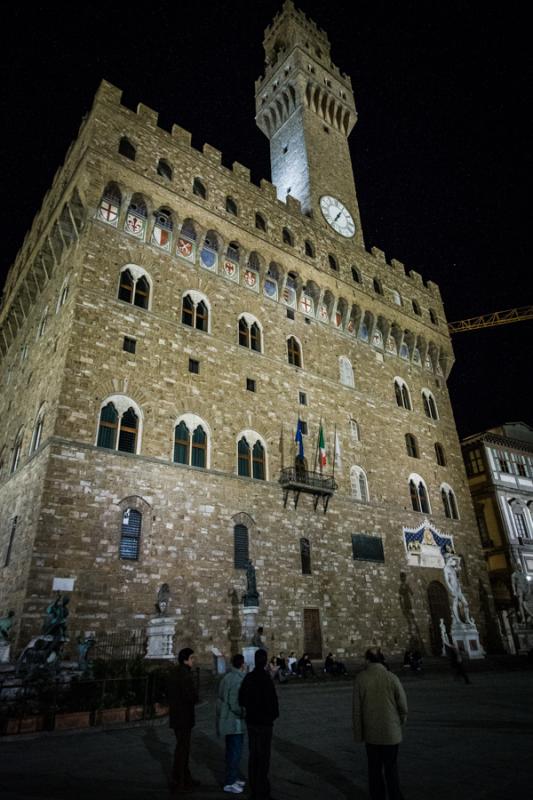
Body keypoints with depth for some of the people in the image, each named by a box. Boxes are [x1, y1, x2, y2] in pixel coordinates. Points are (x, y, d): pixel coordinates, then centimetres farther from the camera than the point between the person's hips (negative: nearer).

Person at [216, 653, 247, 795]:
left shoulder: (227, 677, 5)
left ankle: (234, 777, 32)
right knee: (235, 752, 2)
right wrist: (246, 713, -12)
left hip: (227, 721, 9)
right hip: (235, 721, -9)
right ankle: (230, 782, 10)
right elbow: (234, 704, -26)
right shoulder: (238, 680, -23)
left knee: (232, 750, 20)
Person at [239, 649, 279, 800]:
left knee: (253, 755, 17)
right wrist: (274, 714, -1)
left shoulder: (248, 677, -1)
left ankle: (254, 788, 28)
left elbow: (241, 699, 7)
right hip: (264, 722, -7)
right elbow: (271, 701, -20)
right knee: (263, 757, 5)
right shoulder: (266, 679, -23)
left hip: (251, 721, 7)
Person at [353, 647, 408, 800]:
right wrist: (400, 724, 12)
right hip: (391, 732, 0)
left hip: (371, 733, 0)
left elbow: (357, 708, -8)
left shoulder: (360, 679, -12)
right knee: (391, 769, 17)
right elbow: (403, 705, -8)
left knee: (374, 769, 17)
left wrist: (358, 734, 3)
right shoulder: (391, 678, -13)